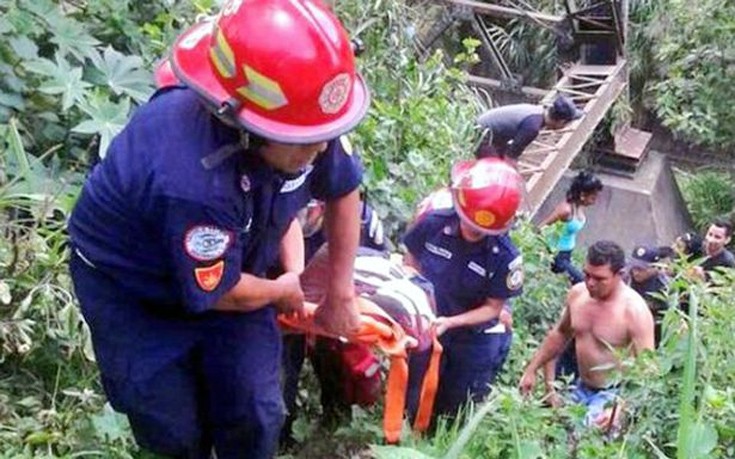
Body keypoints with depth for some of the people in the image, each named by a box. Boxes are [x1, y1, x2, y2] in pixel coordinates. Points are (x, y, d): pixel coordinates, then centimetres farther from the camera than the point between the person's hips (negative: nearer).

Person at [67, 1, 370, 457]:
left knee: (256, 417, 5)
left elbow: (343, 191, -3)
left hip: (228, 274, 5)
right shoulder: (190, 181, -44)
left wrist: (340, 293, 4)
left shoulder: (297, 119, -25)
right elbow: (216, 294, -27)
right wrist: (284, 291, -6)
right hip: (132, 292, -4)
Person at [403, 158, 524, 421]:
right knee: (415, 405, 16)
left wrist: (450, 322, -25)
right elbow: (410, 265, -4)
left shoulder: (505, 257, -27)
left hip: (475, 339, -1)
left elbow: (493, 308, -14)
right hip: (428, 327, 2)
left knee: (454, 414, 16)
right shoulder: (434, 222, -22)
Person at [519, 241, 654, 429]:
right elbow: (560, 333, 16)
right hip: (581, 389, 6)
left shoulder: (634, 311, -21)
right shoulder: (577, 293, -2)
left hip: (613, 394, -6)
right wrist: (531, 369, 14)